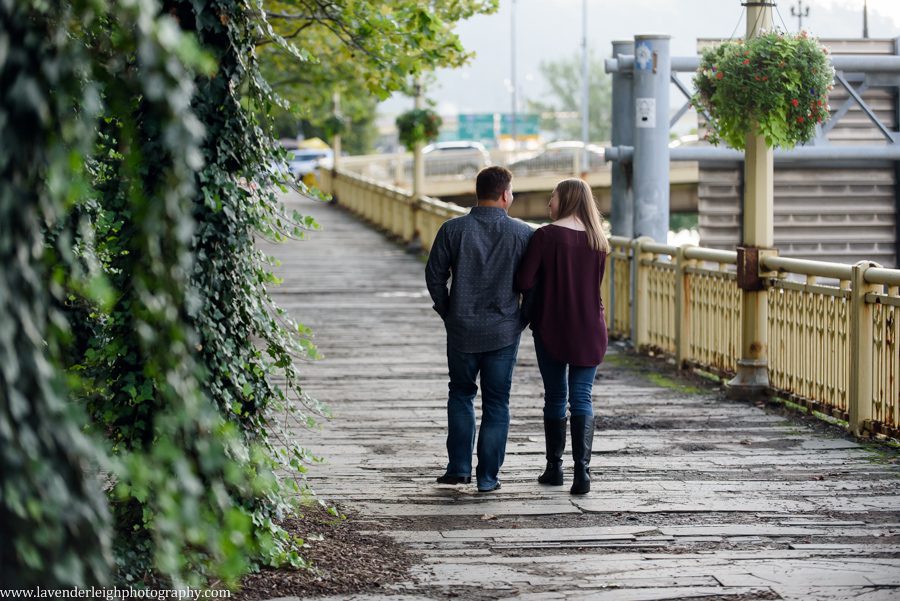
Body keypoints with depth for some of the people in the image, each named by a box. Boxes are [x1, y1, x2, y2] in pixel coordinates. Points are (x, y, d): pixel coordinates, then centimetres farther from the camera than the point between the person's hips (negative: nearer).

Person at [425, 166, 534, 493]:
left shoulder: (453, 229, -6)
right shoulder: (523, 233, -6)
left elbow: (435, 275, -2)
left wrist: (447, 312, 11)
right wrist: (523, 319, 11)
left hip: (462, 330, 1)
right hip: (505, 331, -1)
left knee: (461, 395, 20)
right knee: (496, 404, 8)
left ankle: (459, 467, 15)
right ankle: (487, 476, 8)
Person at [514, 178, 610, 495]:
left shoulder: (546, 235, -12)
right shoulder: (598, 241, 3)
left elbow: (524, 282, -14)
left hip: (551, 328, -3)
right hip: (590, 329, 3)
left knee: (555, 397, 10)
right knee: (582, 398, 2)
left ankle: (554, 468, 18)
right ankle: (582, 469, -11)